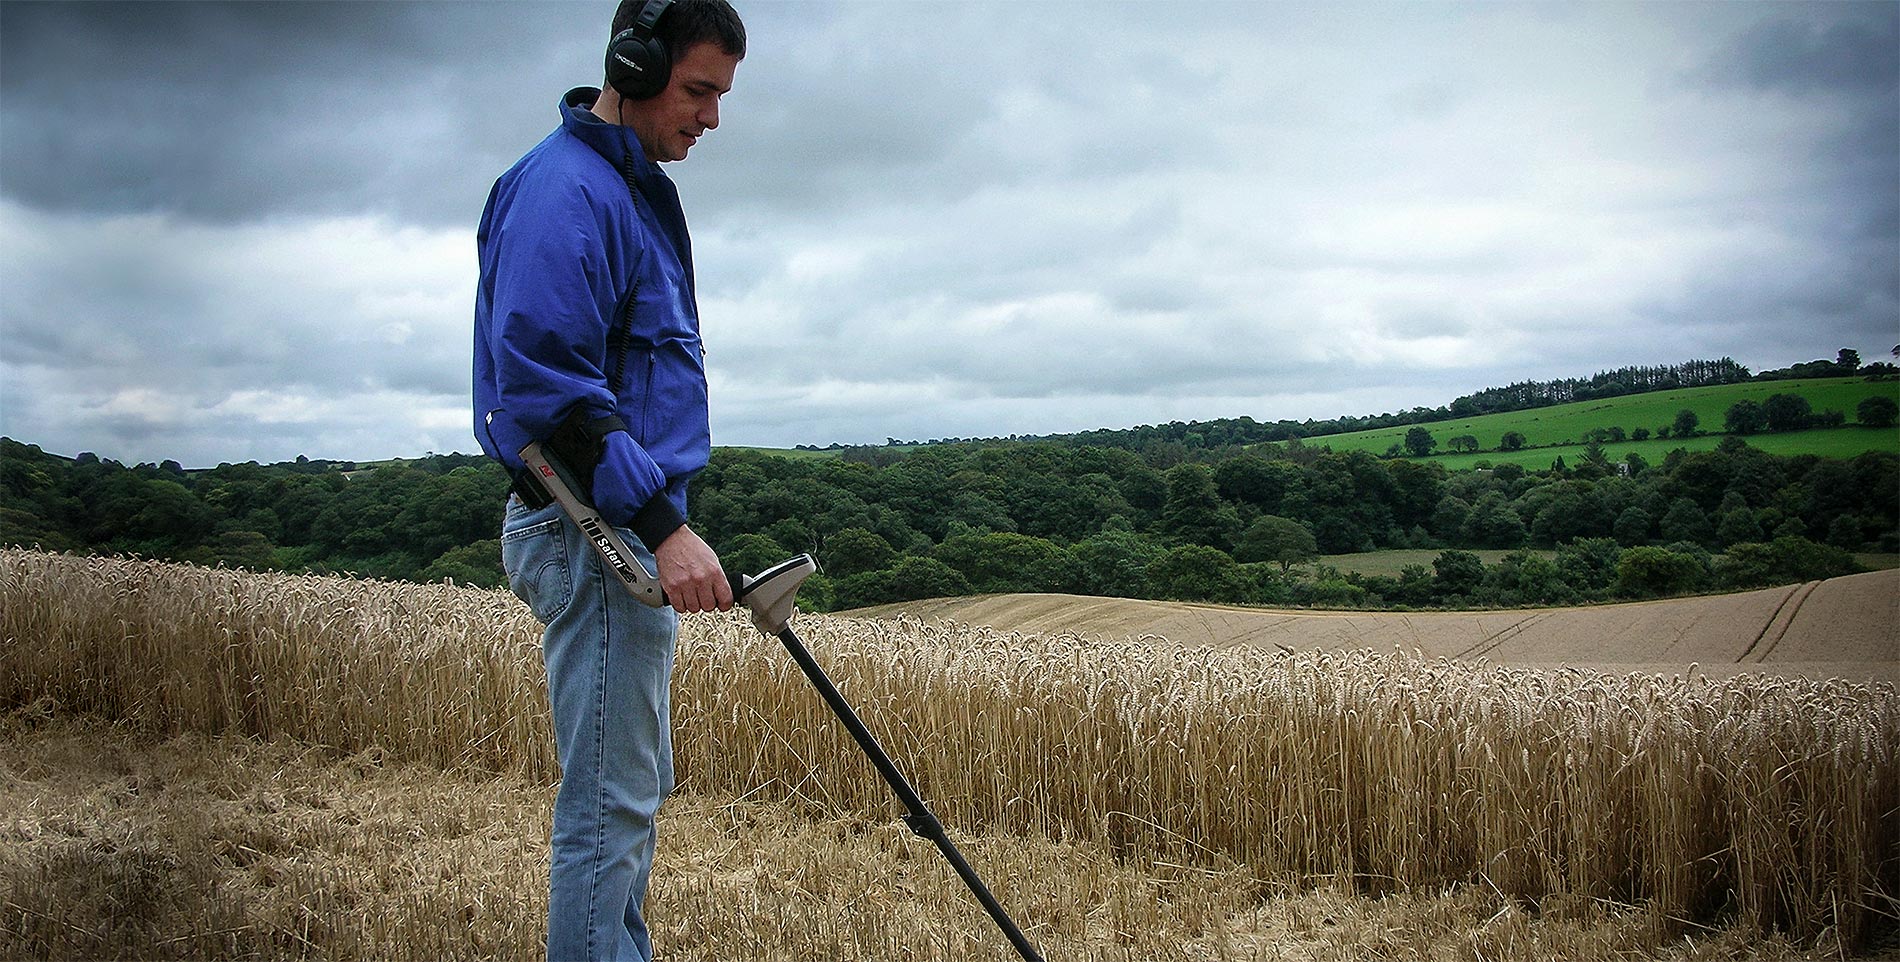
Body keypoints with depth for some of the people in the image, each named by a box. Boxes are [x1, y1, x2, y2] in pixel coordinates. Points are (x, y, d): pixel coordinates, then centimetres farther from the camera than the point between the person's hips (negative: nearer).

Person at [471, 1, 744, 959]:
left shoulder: (631, 188, 17)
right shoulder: (565, 189, -15)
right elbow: (546, 386, -24)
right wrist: (662, 524, -26)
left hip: (631, 532, 11)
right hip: (592, 530, -11)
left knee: (633, 788, 18)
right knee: (610, 803, -5)